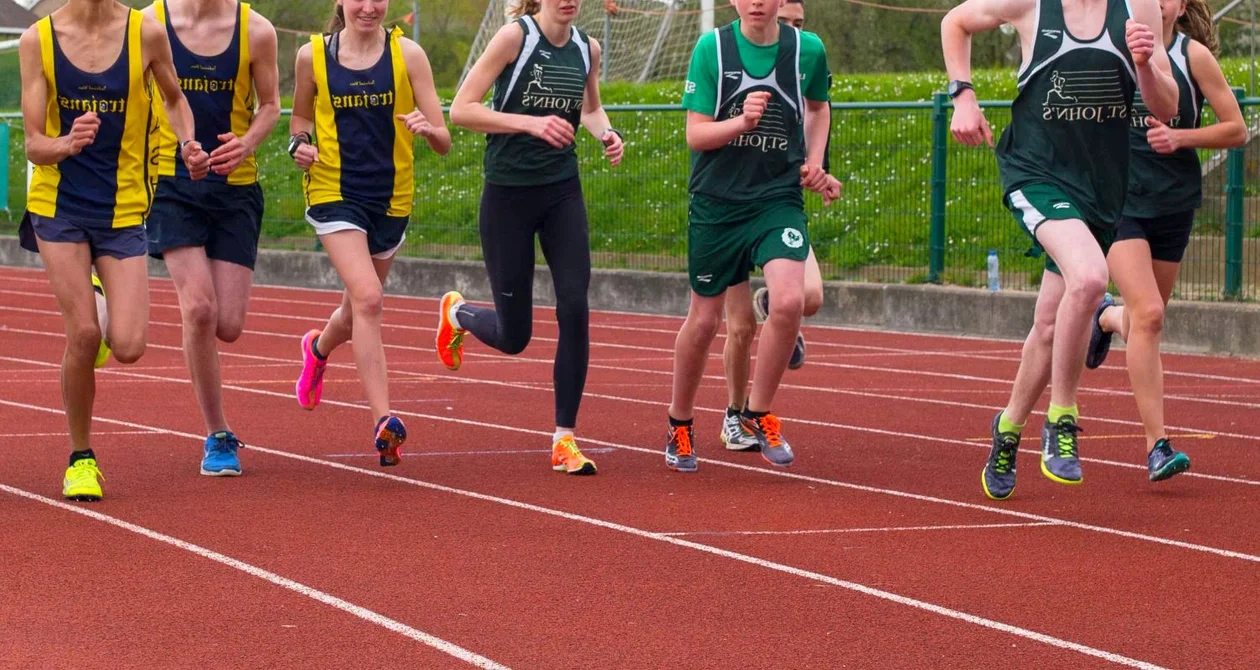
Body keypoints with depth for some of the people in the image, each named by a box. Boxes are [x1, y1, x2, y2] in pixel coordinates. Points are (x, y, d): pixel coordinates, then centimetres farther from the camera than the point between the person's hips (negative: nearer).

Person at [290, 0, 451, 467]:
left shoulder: (407, 55, -4)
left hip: (391, 199, 2)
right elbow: (301, 117, 15)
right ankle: (383, 422, -23)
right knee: (367, 299, -22)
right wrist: (299, 144, -6)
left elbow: (443, 143, -4)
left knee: (359, 310, 18)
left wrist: (427, 129, -27)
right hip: (334, 194, -2)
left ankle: (318, 349, 55)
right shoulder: (313, 55, -2)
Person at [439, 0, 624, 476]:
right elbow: (461, 110, -16)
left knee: (575, 309, -11)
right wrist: (531, 123, -26)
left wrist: (606, 134, 1)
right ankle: (457, 313, 39)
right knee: (513, 336, 3)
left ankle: (565, 439, -1)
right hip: (508, 194, -4)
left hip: (563, 192, 4)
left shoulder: (587, 49, 4)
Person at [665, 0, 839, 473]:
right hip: (716, 203, -1)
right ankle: (680, 425, 32)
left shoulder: (807, 49, -2)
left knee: (789, 301, -22)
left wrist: (814, 161, 9)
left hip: (779, 198, 1)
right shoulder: (712, 48, -7)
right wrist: (742, 122, -26)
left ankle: (758, 414, -1)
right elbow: (695, 134, -9)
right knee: (704, 320, 9)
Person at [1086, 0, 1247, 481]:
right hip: (1119, 200, -2)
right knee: (1148, 315, -17)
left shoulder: (1193, 54, -3)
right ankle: (1157, 445, -15)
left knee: (1146, 317, 13)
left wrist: (1181, 137, -16)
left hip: (1174, 204, 2)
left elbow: (1237, 130, -2)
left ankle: (1107, 318, 52)